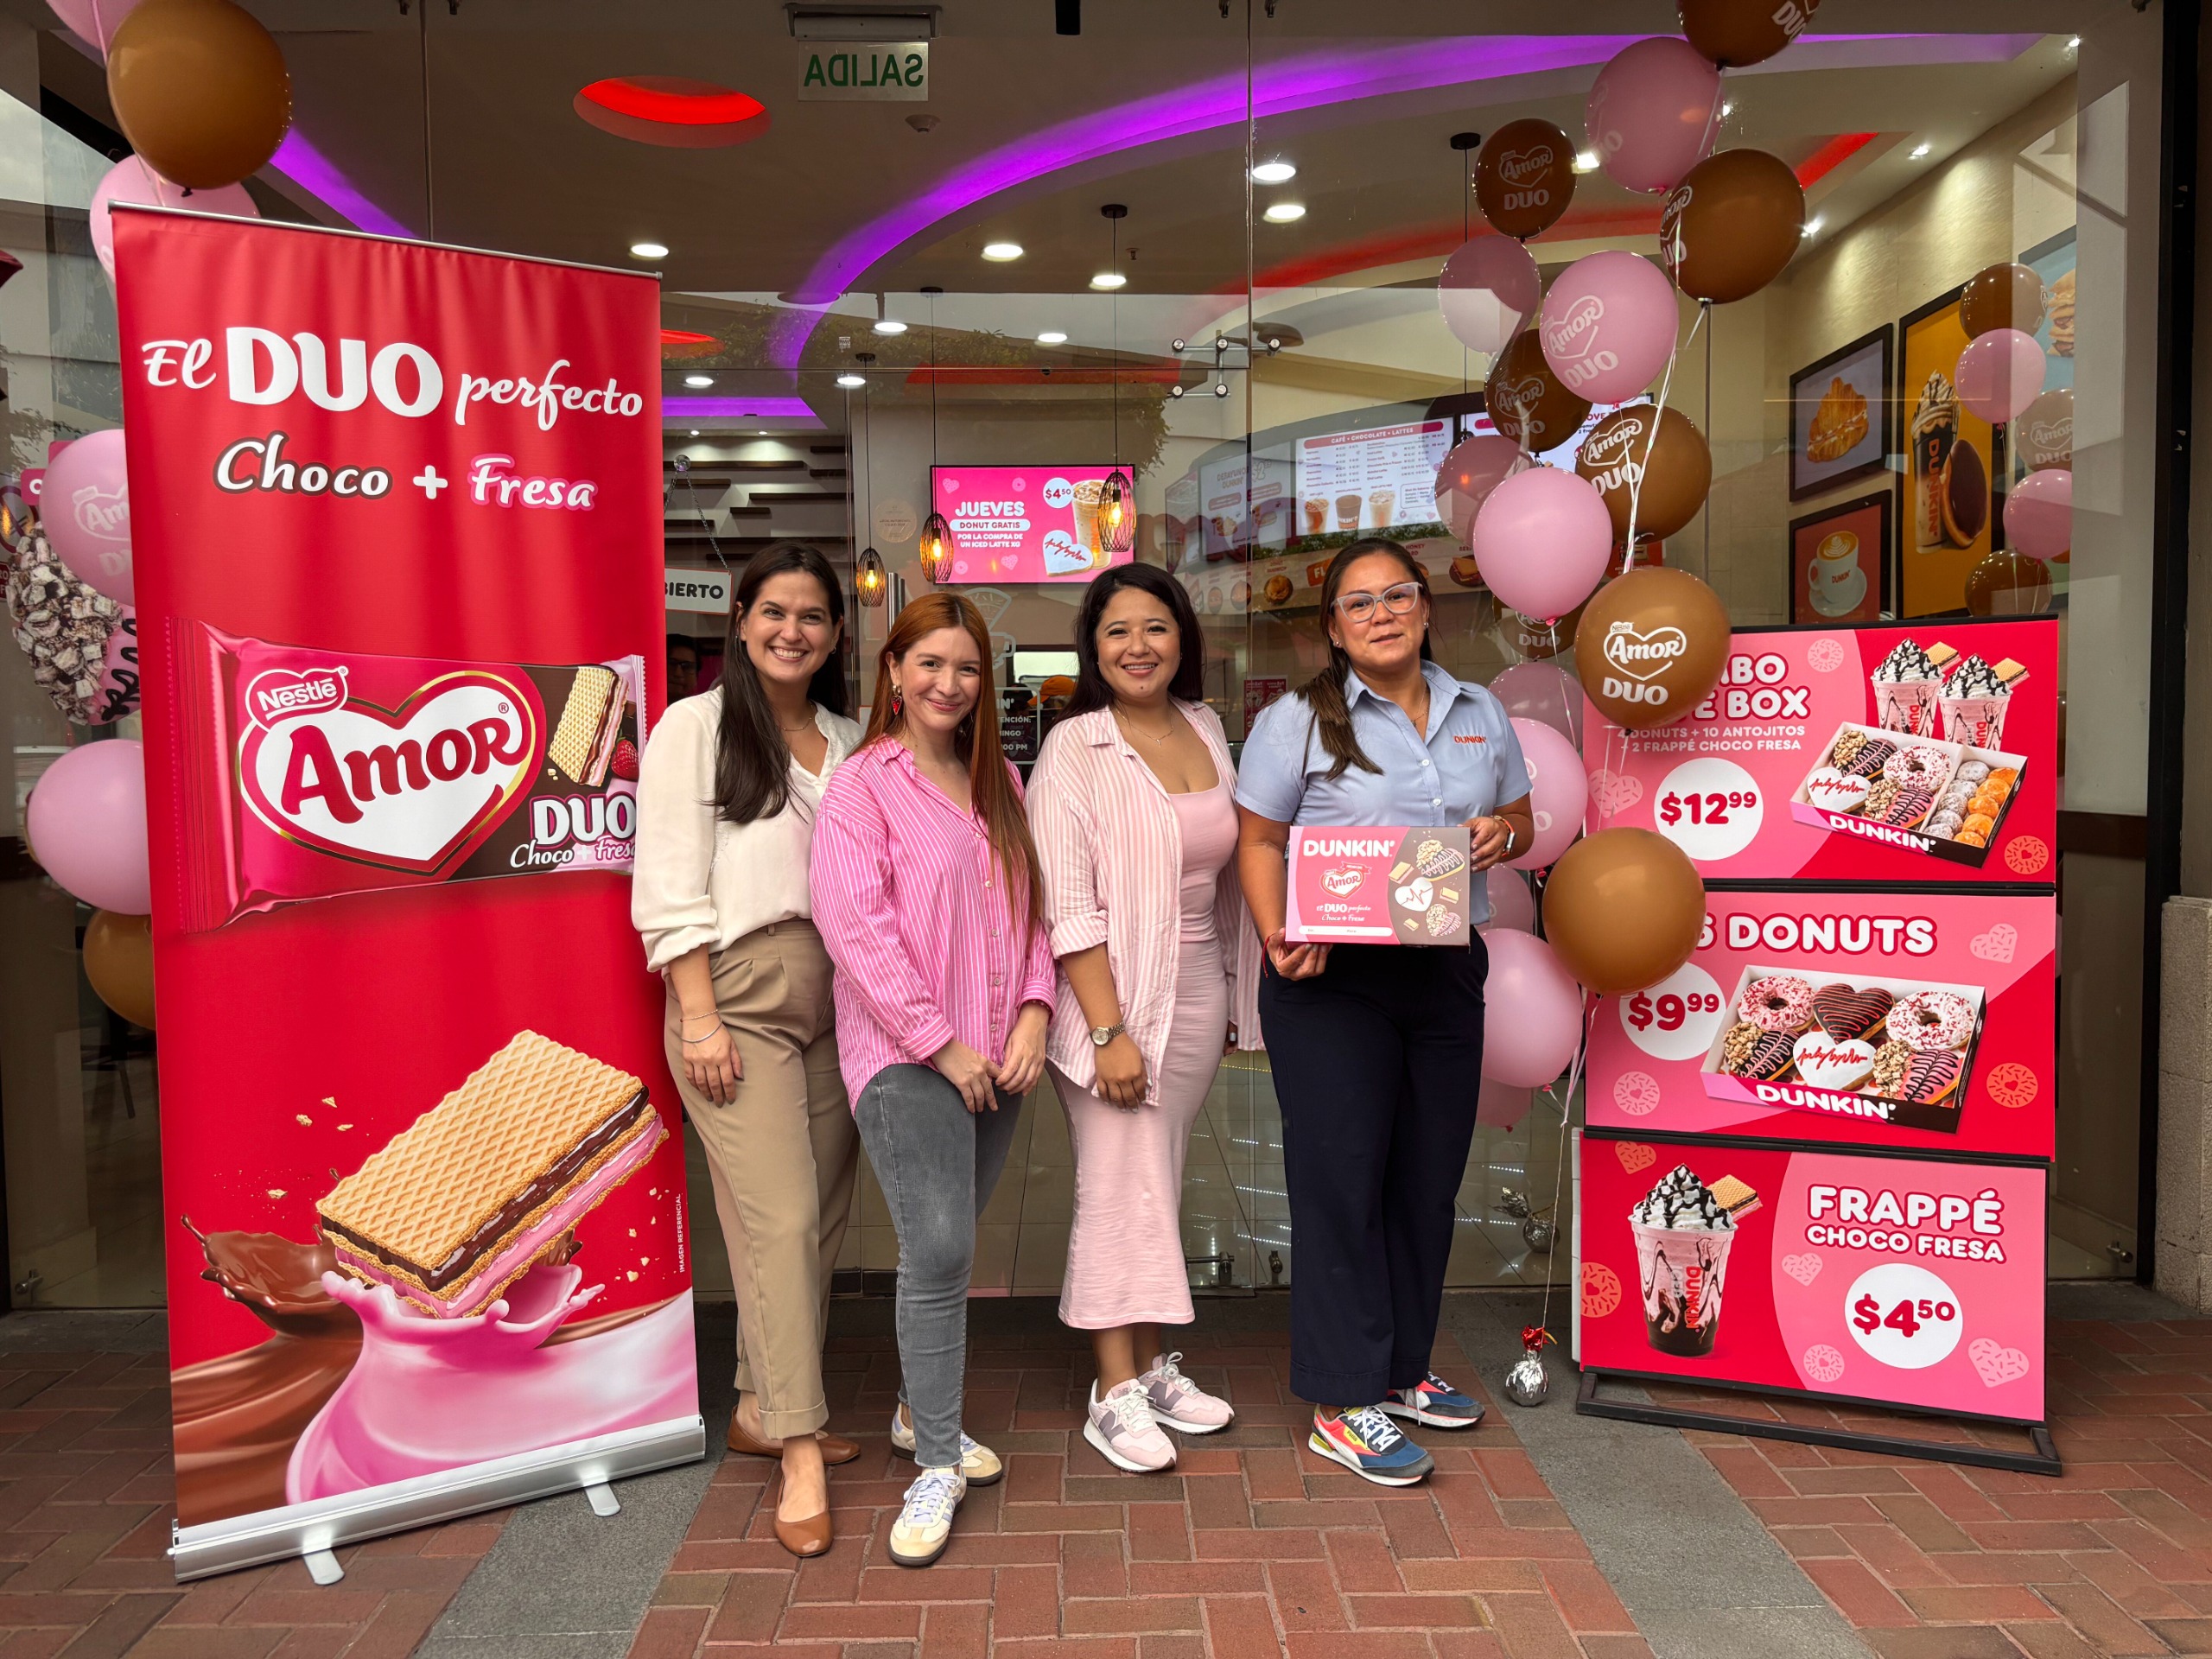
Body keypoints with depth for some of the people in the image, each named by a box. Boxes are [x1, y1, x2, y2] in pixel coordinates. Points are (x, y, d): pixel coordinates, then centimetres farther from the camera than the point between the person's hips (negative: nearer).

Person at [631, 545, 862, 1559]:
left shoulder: (849, 742, 14)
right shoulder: (696, 726, 0)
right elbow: (668, 885, -6)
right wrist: (699, 1016, -12)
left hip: (837, 998, 6)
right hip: (738, 995, -5)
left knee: (821, 1217, 8)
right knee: (780, 1219, -9)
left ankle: (760, 1407, 24)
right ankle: (800, 1453, -1)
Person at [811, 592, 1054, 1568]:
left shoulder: (1000, 783, 14)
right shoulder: (863, 784, -6)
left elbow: (1033, 906, 14)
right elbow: (855, 924, -13)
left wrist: (1034, 1013, -1)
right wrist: (940, 1043, -15)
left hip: (998, 1055, 6)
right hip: (905, 1057, -6)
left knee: (947, 1247, 14)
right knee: (938, 1252, -10)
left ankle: (921, 1413, 33)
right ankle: (936, 1467, 4)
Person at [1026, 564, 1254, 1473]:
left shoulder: (1206, 729, 8)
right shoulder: (1075, 749, -11)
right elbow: (1067, 907, -15)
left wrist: (1232, 995, 13)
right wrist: (1108, 1029, -19)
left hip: (1198, 991, 6)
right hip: (1111, 990, -6)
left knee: (1161, 1183, 13)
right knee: (1121, 1187, -1)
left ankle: (1152, 1363, 26)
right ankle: (1115, 1392, 12)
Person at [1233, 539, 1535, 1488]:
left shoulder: (1479, 714, 12)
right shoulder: (1298, 721, -2)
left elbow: (1519, 822, 20)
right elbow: (1257, 841, -4)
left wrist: (1500, 832, -5)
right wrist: (1278, 936, -20)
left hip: (1446, 972, 5)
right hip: (1331, 981, -5)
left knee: (1428, 1176, 12)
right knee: (1342, 1180, -2)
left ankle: (1403, 1368, 30)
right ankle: (1344, 1406, 8)